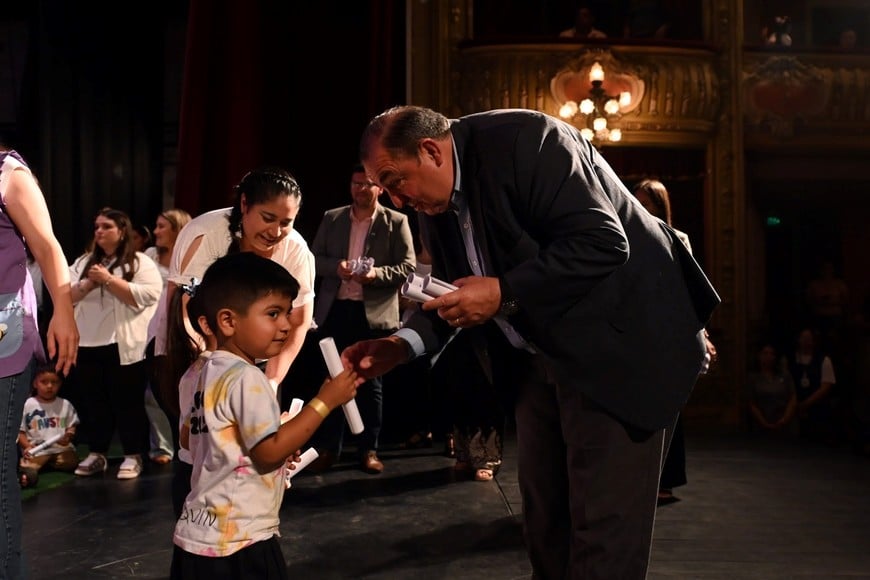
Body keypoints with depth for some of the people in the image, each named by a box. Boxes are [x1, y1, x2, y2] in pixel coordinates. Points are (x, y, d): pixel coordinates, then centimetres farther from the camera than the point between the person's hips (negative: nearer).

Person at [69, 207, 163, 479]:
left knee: (128, 402, 1)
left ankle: (133, 456, 10)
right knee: (94, 402, 11)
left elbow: (146, 296, -16)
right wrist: (87, 284, -9)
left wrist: (108, 280, -15)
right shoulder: (82, 263, 16)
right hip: (87, 346, 5)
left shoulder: (140, 263, -2)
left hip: (124, 346, -5)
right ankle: (96, 454, 23)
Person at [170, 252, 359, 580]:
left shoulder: (210, 372, 9)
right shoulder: (245, 378, -20)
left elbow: (187, 437, 18)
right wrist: (325, 402, -20)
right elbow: (269, 453, -22)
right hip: (237, 542, -9)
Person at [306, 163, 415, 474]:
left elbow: (407, 267, -4)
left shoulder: (396, 222, 1)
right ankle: (328, 447, 19)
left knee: (370, 383, 5)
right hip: (335, 310, 3)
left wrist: (376, 273, -20)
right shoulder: (332, 218, 10)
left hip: (374, 313, -2)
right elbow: (314, 258, 9)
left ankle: (368, 449, 15)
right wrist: (336, 266, -11)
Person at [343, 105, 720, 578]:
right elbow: (453, 291, 10)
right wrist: (401, 345, -7)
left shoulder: (524, 140, -20)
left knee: (602, 527, -3)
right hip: (539, 356, 8)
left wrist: (503, 293, -27)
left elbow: (603, 244, -27)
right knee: (542, 512, 16)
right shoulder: (438, 203, 5)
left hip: (617, 344, -8)